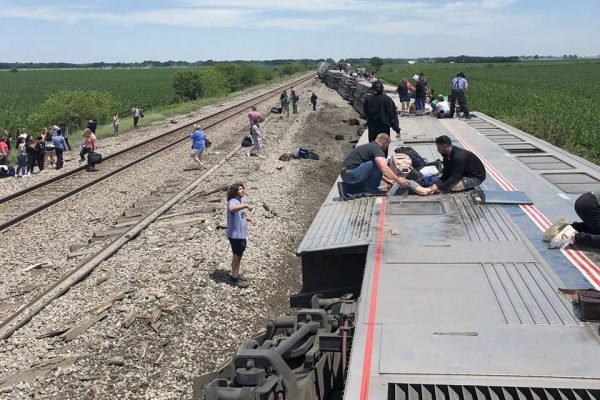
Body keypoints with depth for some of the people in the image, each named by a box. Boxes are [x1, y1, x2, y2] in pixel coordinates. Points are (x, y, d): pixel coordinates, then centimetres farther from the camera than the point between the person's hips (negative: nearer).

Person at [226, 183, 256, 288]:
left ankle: (236, 274, 34)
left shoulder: (241, 201, 9)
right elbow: (231, 209, -47)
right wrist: (246, 205, -41)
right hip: (235, 235, -9)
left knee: (239, 254, 19)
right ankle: (234, 278, 12)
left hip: (242, 233, 9)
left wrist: (250, 219, 5)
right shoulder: (233, 202, -21)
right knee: (237, 255, 1)